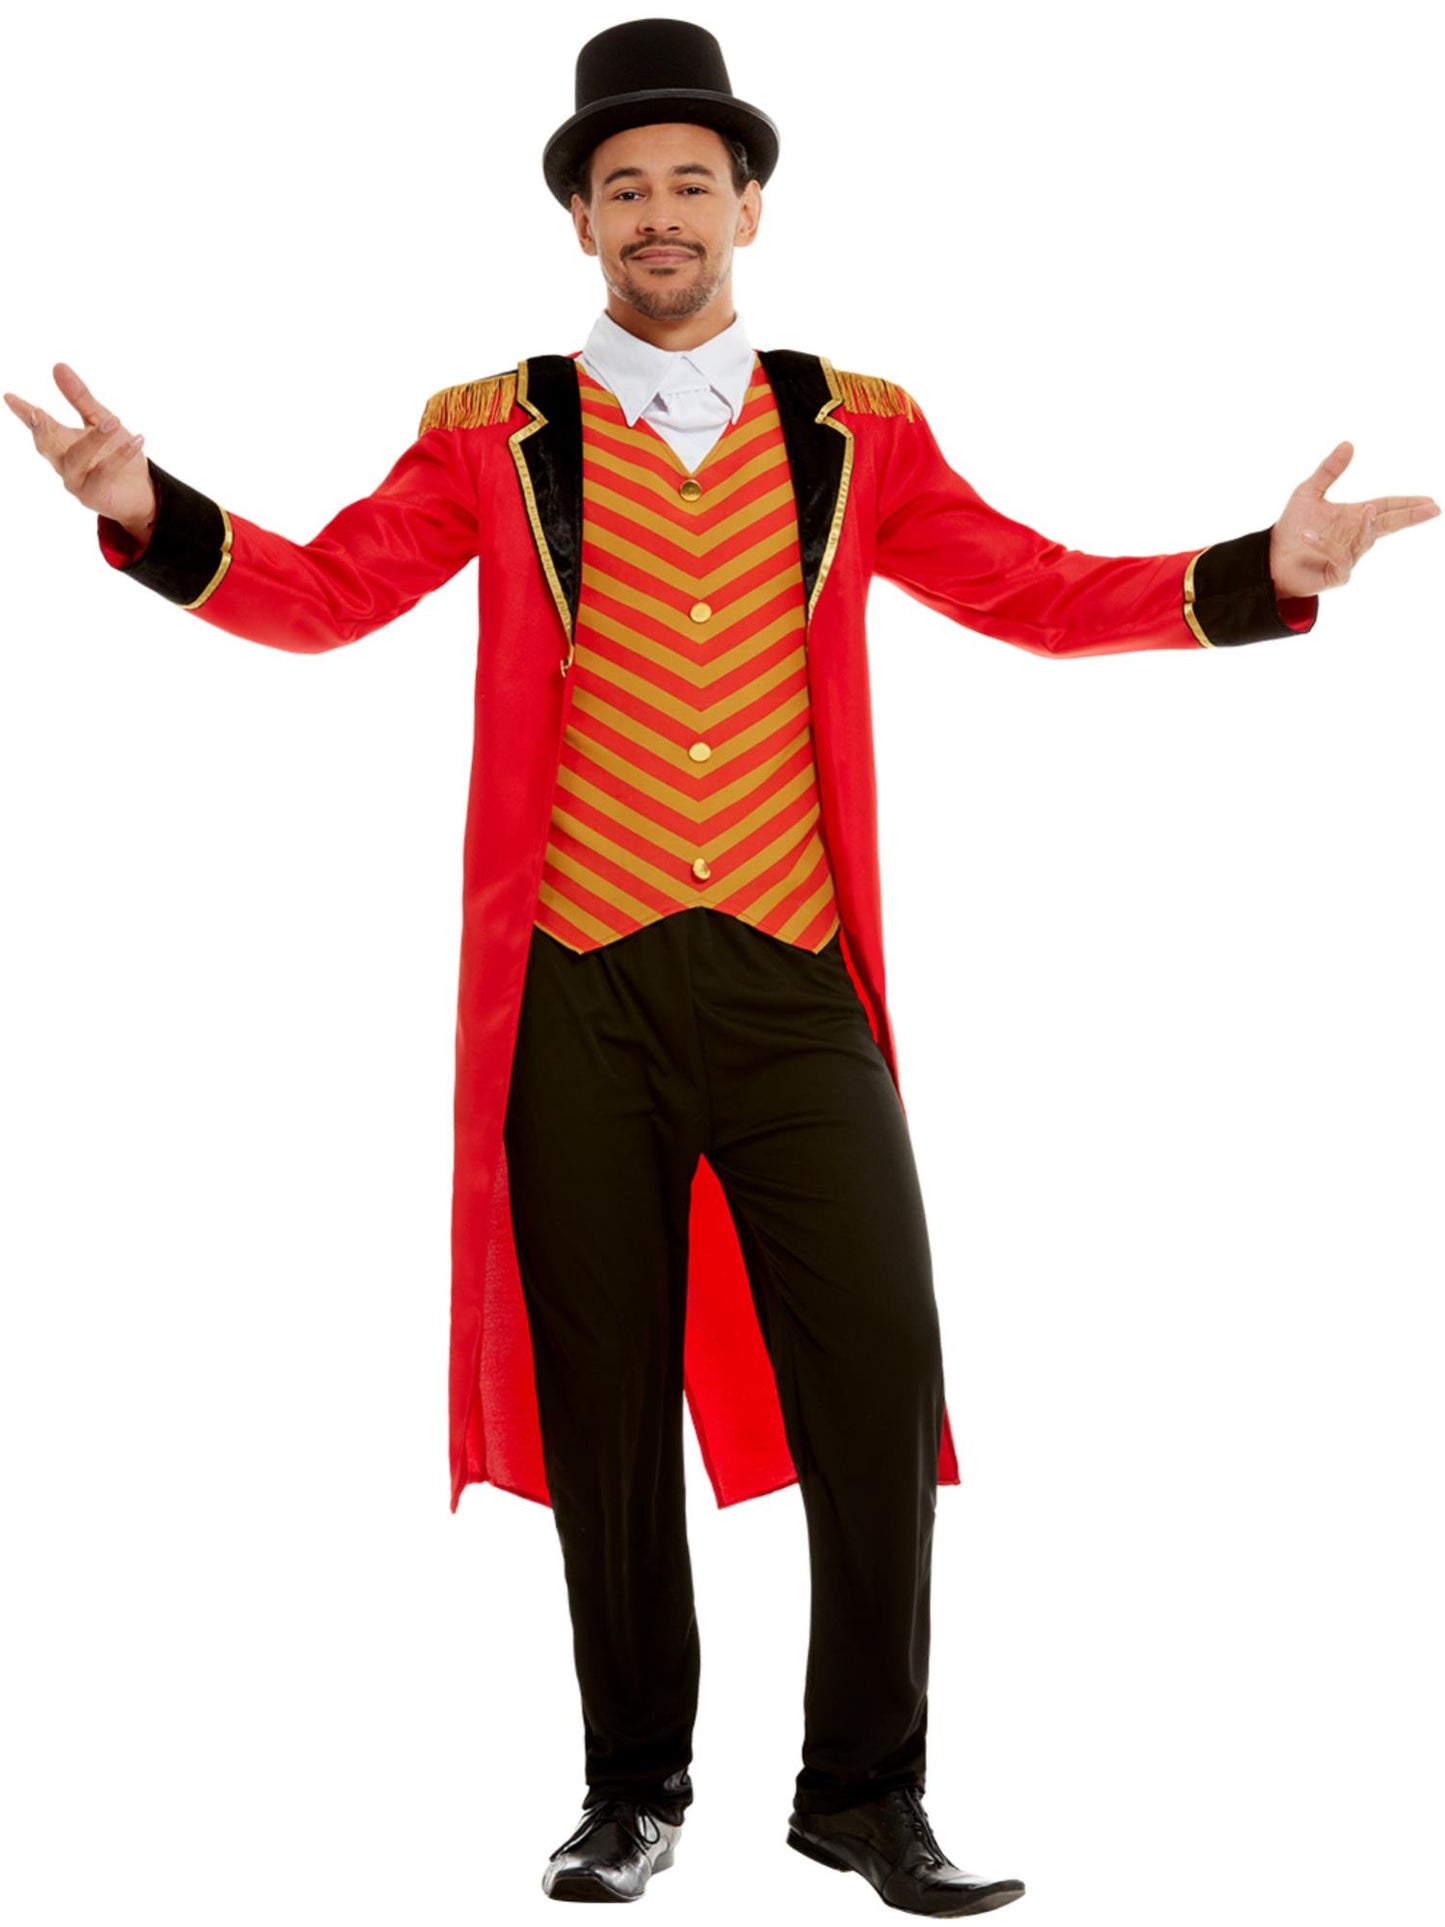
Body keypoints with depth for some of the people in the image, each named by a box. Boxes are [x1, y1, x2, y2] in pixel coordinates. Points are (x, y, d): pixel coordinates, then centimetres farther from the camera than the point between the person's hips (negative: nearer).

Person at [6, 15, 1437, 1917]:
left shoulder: (857, 433, 10)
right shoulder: (491, 437, 8)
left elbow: (1041, 592, 8)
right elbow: (322, 592, 2)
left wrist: (1266, 573, -5)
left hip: (793, 980, 1)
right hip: (577, 989, 0)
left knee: (879, 1367, -5)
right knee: (603, 1398, 6)